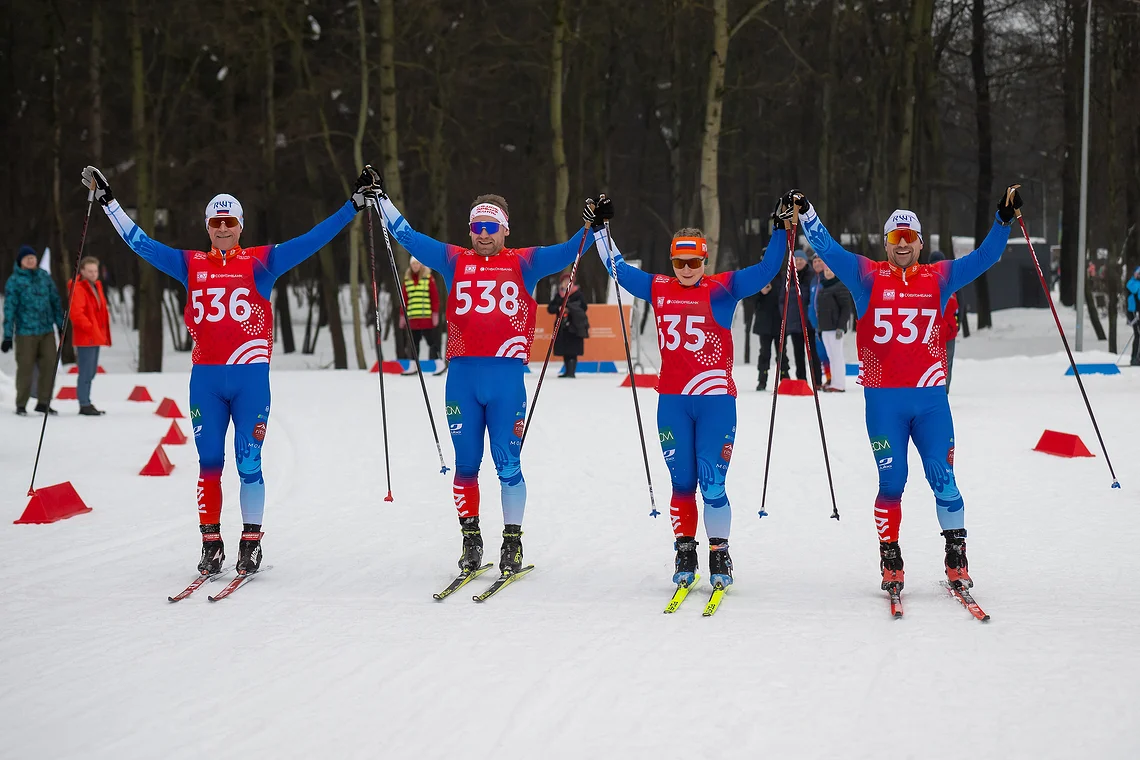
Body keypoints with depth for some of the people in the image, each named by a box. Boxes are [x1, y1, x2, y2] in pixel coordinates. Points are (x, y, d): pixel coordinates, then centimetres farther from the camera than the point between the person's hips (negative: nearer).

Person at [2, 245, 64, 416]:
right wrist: (8, 336, -8)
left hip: (47, 330, 4)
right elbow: (9, 309, -5)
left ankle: (43, 403, 10)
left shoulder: (44, 277, 8)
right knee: (25, 368, 0)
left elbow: (55, 301, 16)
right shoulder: (14, 281, -4)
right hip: (25, 332, -4)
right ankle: (21, 405, 12)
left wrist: (60, 324, 15)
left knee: (50, 366, 0)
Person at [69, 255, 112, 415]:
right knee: (86, 372, -8)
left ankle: (86, 404, 23)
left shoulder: (96, 287, 16)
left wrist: (103, 332, 13)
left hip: (95, 337, 10)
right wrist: (90, 328, -19)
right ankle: (85, 405, -4)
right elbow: (76, 313, -22)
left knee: (91, 372, 15)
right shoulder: (78, 289, -13)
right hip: (85, 338, -10)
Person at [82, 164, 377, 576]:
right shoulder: (190, 265, 11)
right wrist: (108, 202, 17)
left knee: (248, 462, -2)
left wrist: (356, 202, -2)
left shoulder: (260, 262, 4)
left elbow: (313, 239, 2)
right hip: (205, 379, 2)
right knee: (209, 463, 3)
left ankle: (251, 543, 8)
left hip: (251, 375, -2)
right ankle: (211, 545, 8)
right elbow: (139, 242, 16)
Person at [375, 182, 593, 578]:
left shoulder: (523, 263, 9)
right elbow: (408, 237, 15)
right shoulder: (455, 261, 14)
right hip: (462, 375, 2)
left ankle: (512, 543, 8)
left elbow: (567, 252, 3)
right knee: (466, 463, 6)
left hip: (506, 375, -2)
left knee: (507, 463, -1)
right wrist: (381, 200, 12)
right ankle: (471, 541, 14)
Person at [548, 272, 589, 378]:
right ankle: (567, 371, 20)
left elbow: (584, 307, -7)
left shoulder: (578, 294, -2)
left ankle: (571, 372, -13)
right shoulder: (557, 296, 12)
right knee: (564, 352, 10)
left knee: (572, 352, -10)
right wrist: (559, 308, -11)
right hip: (562, 326, 5)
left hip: (574, 326, -5)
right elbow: (550, 308, 9)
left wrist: (570, 309, -16)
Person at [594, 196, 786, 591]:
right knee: (681, 482, 7)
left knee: (712, 483, -6)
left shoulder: (723, 288, 1)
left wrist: (781, 230, -9)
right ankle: (684, 554, 15)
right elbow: (618, 268, 22)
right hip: (672, 402, 3)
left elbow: (766, 269, -2)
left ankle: (719, 556, 4)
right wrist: (601, 227, 23)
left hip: (716, 398, -3)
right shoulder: (657, 289, 10)